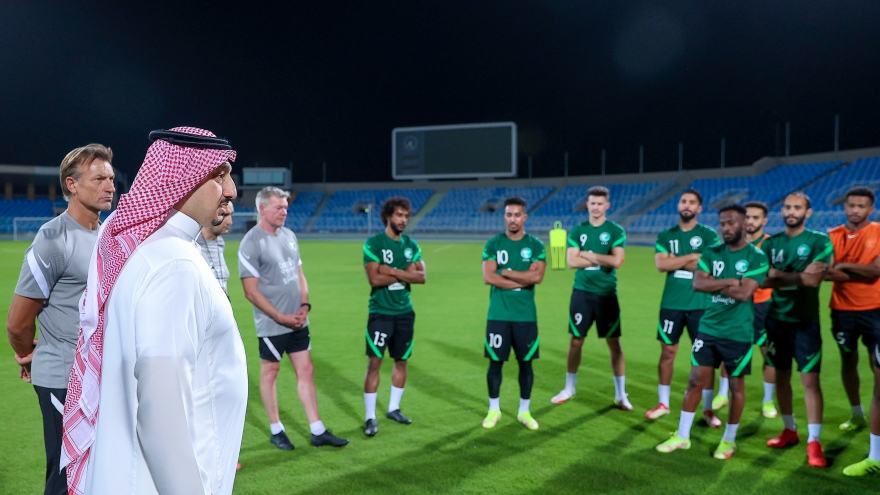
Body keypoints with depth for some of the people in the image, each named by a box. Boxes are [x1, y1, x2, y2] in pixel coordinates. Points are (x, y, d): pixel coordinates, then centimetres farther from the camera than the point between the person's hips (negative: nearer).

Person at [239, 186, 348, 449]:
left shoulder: (289, 235, 9)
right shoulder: (251, 243, -13)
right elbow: (251, 292, -15)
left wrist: (304, 305, 1)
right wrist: (282, 318, -14)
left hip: (298, 321, 7)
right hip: (272, 325, -7)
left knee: (306, 371, 9)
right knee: (270, 373, 8)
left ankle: (318, 431, 16)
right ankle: (276, 431, 24)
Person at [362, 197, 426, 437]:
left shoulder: (411, 244, 7)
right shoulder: (373, 243, -8)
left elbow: (422, 276, -5)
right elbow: (374, 279, -18)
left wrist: (393, 271, -15)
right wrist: (405, 274, -13)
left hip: (405, 312, 5)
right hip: (381, 313, -5)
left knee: (401, 361, 13)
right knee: (374, 362, -5)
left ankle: (393, 408, 28)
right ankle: (370, 417, 5)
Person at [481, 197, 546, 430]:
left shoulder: (536, 245, 2)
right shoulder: (493, 244, 2)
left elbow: (537, 277, -13)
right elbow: (488, 277, -11)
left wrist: (505, 272, -10)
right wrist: (523, 278, -11)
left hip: (526, 315, 0)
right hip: (498, 314, 0)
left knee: (526, 363, 8)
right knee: (495, 362, 6)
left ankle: (524, 411, 23)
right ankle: (494, 409, 21)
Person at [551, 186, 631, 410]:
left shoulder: (616, 231, -2)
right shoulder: (578, 230, 5)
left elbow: (616, 261, -16)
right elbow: (571, 261, -7)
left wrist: (588, 255, -10)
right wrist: (601, 260, -10)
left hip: (607, 294, -2)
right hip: (582, 293, 2)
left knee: (614, 343, 3)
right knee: (576, 341, 8)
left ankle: (621, 394, 15)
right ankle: (569, 389, 23)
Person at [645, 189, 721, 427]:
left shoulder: (709, 235, 0)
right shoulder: (665, 235, 7)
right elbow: (660, 265, -8)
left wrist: (675, 261, -8)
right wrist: (692, 257, -13)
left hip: (700, 304, -2)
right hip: (671, 303, 2)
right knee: (667, 353, 8)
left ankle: (708, 409, 14)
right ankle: (663, 403, 22)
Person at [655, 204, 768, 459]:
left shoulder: (757, 257, -9)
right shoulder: (712, 253, 4)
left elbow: (744, 293, -21)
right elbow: (697, 283, -9)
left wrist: (714, 284, -11)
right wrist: (730, 281, -16)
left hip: (738, 333, -4)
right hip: (708, 328, 4)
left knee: (736, 385, 10)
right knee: (696, 380, 7)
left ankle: (729, 440, 26)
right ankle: (682, 436, 17)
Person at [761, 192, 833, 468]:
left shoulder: (819, 241, -5)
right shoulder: (771, 243, 6)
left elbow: (814, 280, -17)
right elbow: (765, 280, -5)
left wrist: (780, 275, -11)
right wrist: (799, 275, -16)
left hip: (805, 321, -4)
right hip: (776, 319, 4)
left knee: (810, 379, -6)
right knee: (782, 375, 12)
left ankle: (814, 442, 1)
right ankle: (790, 430, 27)